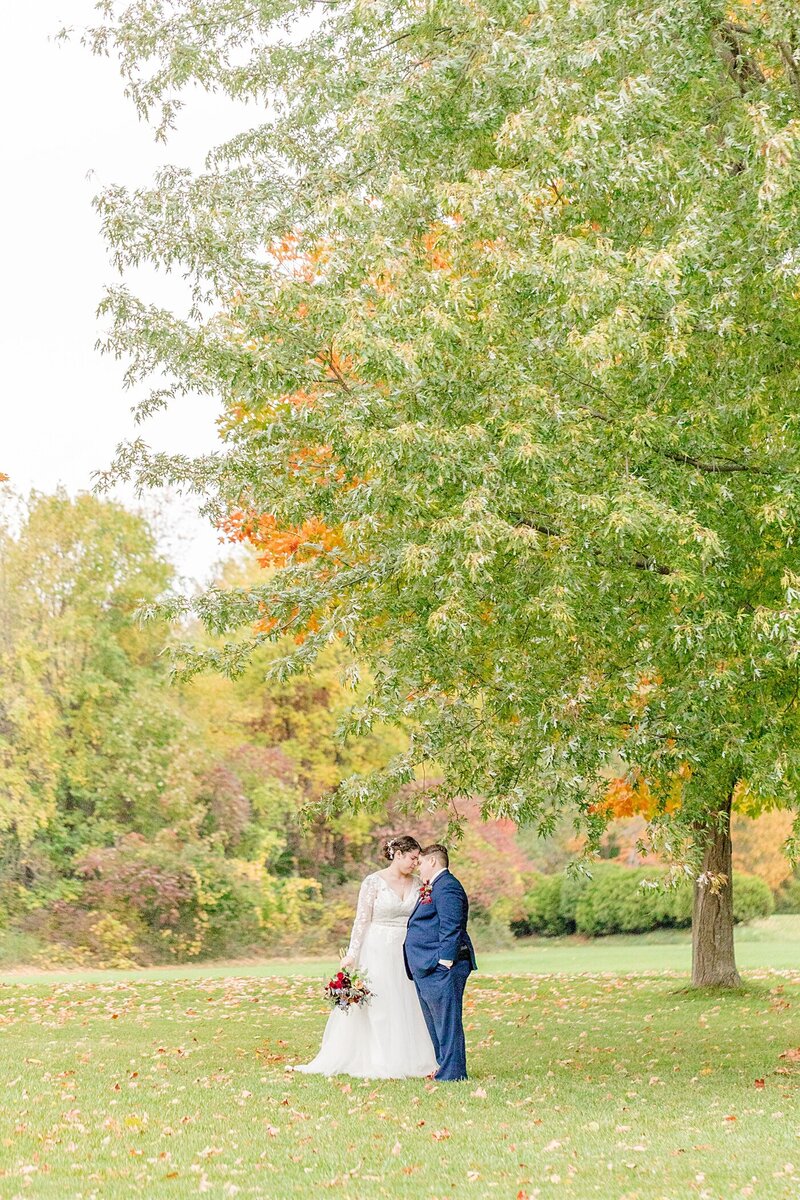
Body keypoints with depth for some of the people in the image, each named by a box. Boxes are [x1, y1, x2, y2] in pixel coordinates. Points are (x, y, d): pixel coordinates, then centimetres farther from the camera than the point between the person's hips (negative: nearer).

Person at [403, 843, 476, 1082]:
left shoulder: (446, 886, -12)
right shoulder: (436, 887, 23)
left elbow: (451, 928, -21)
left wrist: (445, 961, -25)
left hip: (441, 969, -11)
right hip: (428, 971, 11)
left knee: (446, 1022, -9)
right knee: (436, 1024, 15)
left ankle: (452, 1073, -8)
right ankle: (446, 1069, 21)